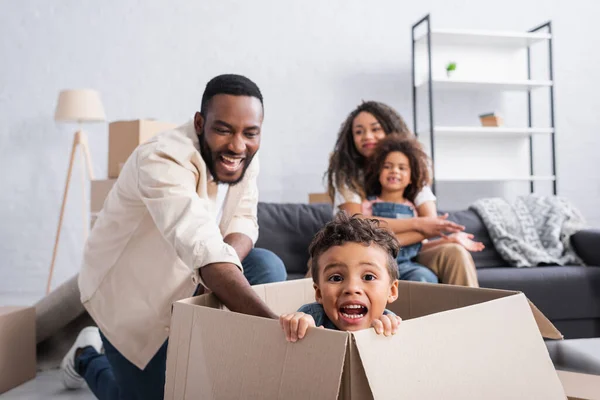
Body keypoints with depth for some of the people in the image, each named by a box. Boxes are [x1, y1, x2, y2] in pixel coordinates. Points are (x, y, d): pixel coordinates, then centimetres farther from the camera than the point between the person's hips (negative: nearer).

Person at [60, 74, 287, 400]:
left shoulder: (244, 156, -9)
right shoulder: (163, 159, -34)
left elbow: (243, 223, -9)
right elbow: (206, 254, -48)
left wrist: (225, 264, -33)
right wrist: (274, 325, -58)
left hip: (188, 277, 6)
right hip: (132, 290, -6)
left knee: (268, 267, -16)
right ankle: (88, 357, 28)